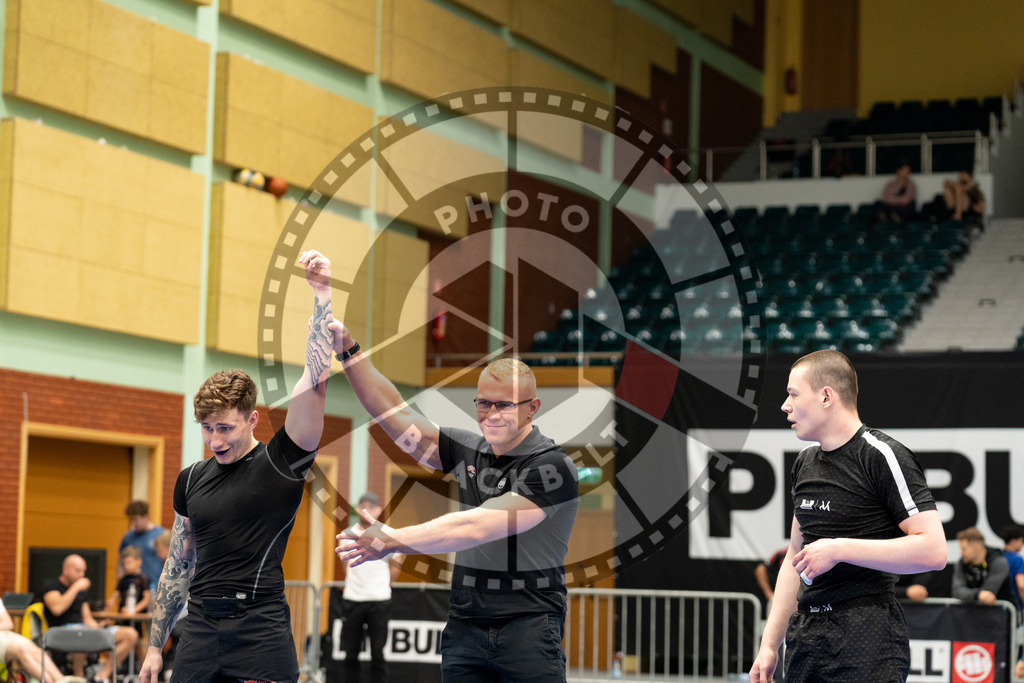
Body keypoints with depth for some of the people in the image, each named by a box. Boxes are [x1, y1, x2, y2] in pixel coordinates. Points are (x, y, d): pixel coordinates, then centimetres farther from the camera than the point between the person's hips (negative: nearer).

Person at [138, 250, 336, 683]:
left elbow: (315, 383, -12)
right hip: (200, 627, 4)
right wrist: (155, 647, 16)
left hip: (261, 631, -4)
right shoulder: (191, 479, 13)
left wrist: (322, 295, -17)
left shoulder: (281, 461, -1)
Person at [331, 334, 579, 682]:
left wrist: (392, 541, -18)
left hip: (528, 630, -5)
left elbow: (476, 528, -17)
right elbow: (395, 414, 13)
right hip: (464, 627, 5)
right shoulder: (469, 450, 12)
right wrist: (348, 351, 4)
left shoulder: (552, 467, -10)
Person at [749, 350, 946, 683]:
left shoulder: (883, 456, -9)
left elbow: (933, 550, -18)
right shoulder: (805, 462, 16)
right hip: (804, 636, 7)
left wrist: (839, 549, -18)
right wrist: (769, 644, 15)